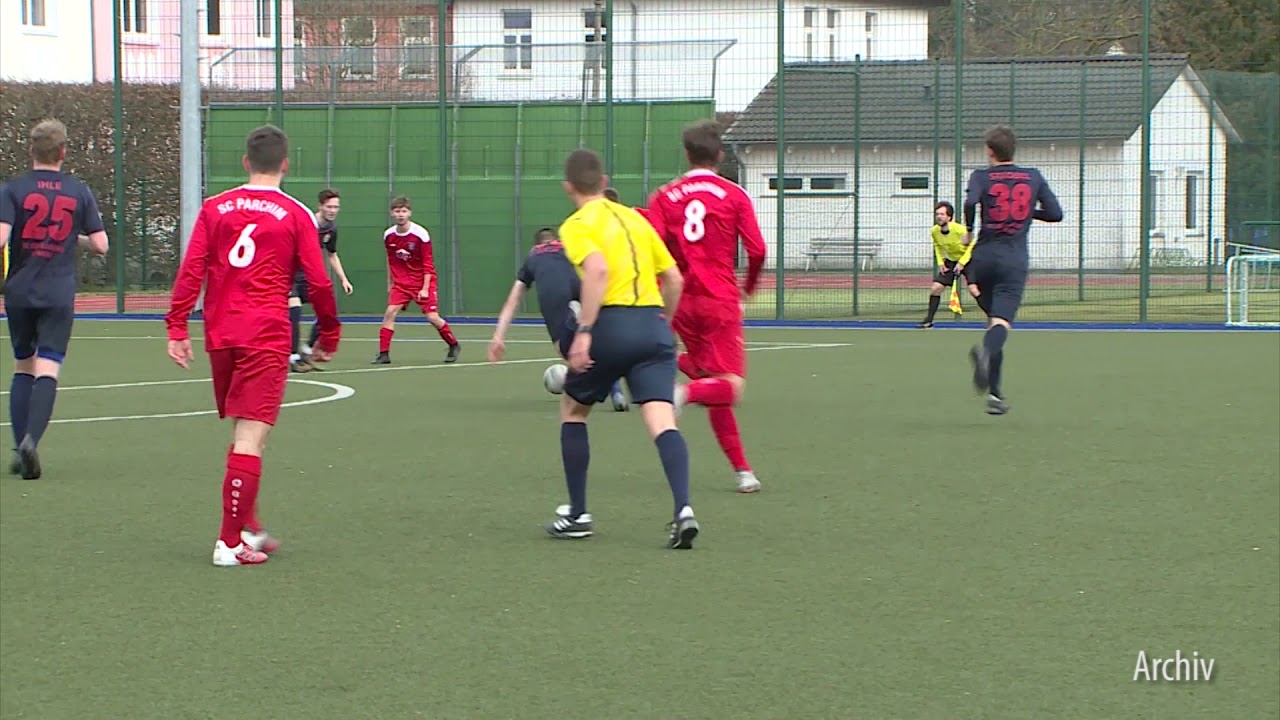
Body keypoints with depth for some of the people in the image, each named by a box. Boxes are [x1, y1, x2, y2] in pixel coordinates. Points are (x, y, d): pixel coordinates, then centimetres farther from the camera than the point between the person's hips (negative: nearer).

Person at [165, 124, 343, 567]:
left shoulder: (215, 208, 7)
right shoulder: (296, 215, -1)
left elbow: (191, 270, 1)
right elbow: (318, 282, -1)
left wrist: (176, 328, 3)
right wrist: (329, 335, 12)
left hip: (220, 335, 4)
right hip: (266, 336, -4)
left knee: (242, 434, 18)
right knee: (250, 440, -6)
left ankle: (249, 528, 26)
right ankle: (230, 542, -9)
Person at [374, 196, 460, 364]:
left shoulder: (421, 234, -15)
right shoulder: (388, 235, -1)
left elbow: (428, 263, -12)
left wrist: (425, 288, -15)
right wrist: (390, 283, 15)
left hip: (422, 282, -4)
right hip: (401, 282, 4)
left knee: (433, 317, -8)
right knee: (390, 312, -14)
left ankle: (454, 346, 16)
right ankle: (383, 354, -11)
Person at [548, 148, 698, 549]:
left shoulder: (577, 225, 1)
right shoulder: (635, 219, 20)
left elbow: (597, 270, -19)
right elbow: (674, 279, 20)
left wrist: (583, 332, -22)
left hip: (612, 323, -4)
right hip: (654, 324, 4)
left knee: (573, 410, 18)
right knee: (661, 421, -7)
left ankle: (577, 515, 20)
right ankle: (683, 509, -29)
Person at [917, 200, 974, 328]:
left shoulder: (959, 230, -28)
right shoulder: (934, 231, -10)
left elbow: (972, 246, -18)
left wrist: (962, 263, -24)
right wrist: (940, 262, -1)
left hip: (967, 259, -5)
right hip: (950, 261, 5)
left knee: (973, 289, -21)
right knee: (935, 288, -3)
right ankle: (929, 320, 9)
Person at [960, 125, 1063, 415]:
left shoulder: (982, 176, 3)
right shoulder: (1033, 177, 10)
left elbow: (970, 202, -17)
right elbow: (1055, 214, 9)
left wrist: (969, 230, 0)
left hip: (985, 257, 1)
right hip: (1015, 260, -1)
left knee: (994, 317, 16)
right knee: (1001, 321, -13)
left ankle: (994, 391, 10)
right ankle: (987, 352, -49)